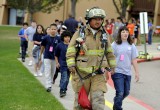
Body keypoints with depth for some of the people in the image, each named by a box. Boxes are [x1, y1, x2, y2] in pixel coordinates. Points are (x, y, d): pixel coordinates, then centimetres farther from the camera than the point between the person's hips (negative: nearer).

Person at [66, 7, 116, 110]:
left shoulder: (104, 34, 8)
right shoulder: (79, 33, -2)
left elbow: (109, 52, 19)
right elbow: (71, 50, 0)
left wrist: (112, 66, 20)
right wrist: (71, 65, -9)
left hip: (98, 73, 2)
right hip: (81, 72, -1)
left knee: (98, 98, -9)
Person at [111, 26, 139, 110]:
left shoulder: (131, 45, 5)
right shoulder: (115, 45, -5)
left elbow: (134, 59, 8)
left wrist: (137, 72, 6)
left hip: (127, 72, 5)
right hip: (117, 72, -5)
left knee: (126, 93, 14)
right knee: (120, 93, -11)